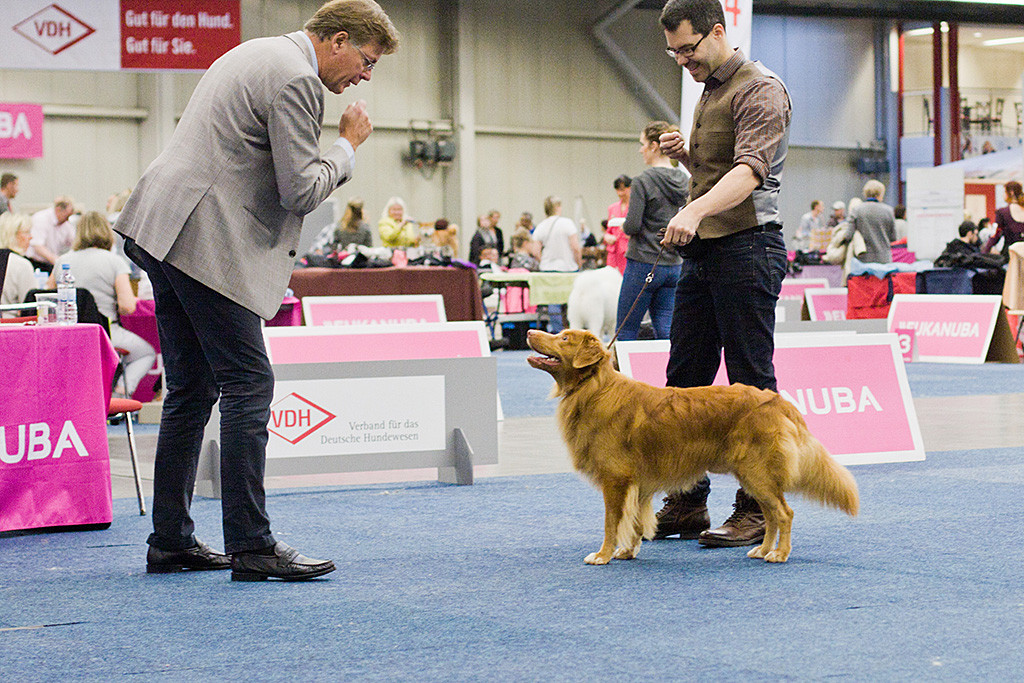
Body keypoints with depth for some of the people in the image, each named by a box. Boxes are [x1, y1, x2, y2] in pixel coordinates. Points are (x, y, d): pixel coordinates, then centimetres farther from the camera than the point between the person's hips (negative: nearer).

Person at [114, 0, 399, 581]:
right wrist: (348, 146, -1)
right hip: (206, 243, -11)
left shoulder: (259, 54, 20)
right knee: (249, 384, -9)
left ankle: (171, 540, 17)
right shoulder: (296, 80, -13)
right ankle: (252, 547, -8)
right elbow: (302, 191, -15)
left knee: (192, 389, 13)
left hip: (162, 229, 11)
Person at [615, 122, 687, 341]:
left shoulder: (643, 181, -13)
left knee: (626, 329, 1)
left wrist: (624, 225, 5)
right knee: (664, 328, 7)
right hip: (674, 265, 6)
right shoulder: (685, 180, 6)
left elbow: (632, 226, -16)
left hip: (644, 265, -6)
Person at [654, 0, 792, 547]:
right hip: (702, 253, 9)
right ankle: (687, 505, 16)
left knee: (751, 385, -5)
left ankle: (759, 512, 0)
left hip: (747, 249, -9)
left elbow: (749, 171, -24)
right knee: (683, 379, 9)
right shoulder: (709, 91, 20)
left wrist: (697, 210, -39)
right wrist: (685, 157, 8)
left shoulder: (760, 89, -9)